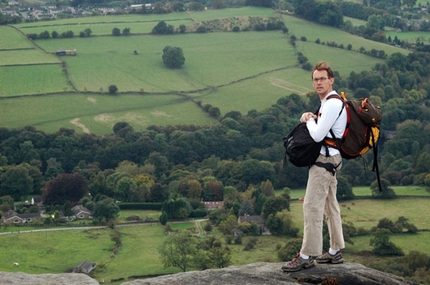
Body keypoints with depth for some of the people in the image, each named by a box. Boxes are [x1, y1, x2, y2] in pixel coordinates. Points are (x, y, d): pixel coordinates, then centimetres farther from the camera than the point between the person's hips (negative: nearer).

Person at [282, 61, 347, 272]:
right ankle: (335, 251, 23)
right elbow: (319, 127, 24)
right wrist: (309, 118, 2)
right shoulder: (328, 102, 16)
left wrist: (309, 120, -3)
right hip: (329, 159, 11)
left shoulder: (332, 104, -18)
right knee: (330, 206, 15)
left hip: (324, 160, -11)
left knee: (312, 207, -10)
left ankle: (307, 256, -8)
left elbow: (317, 135, -23)